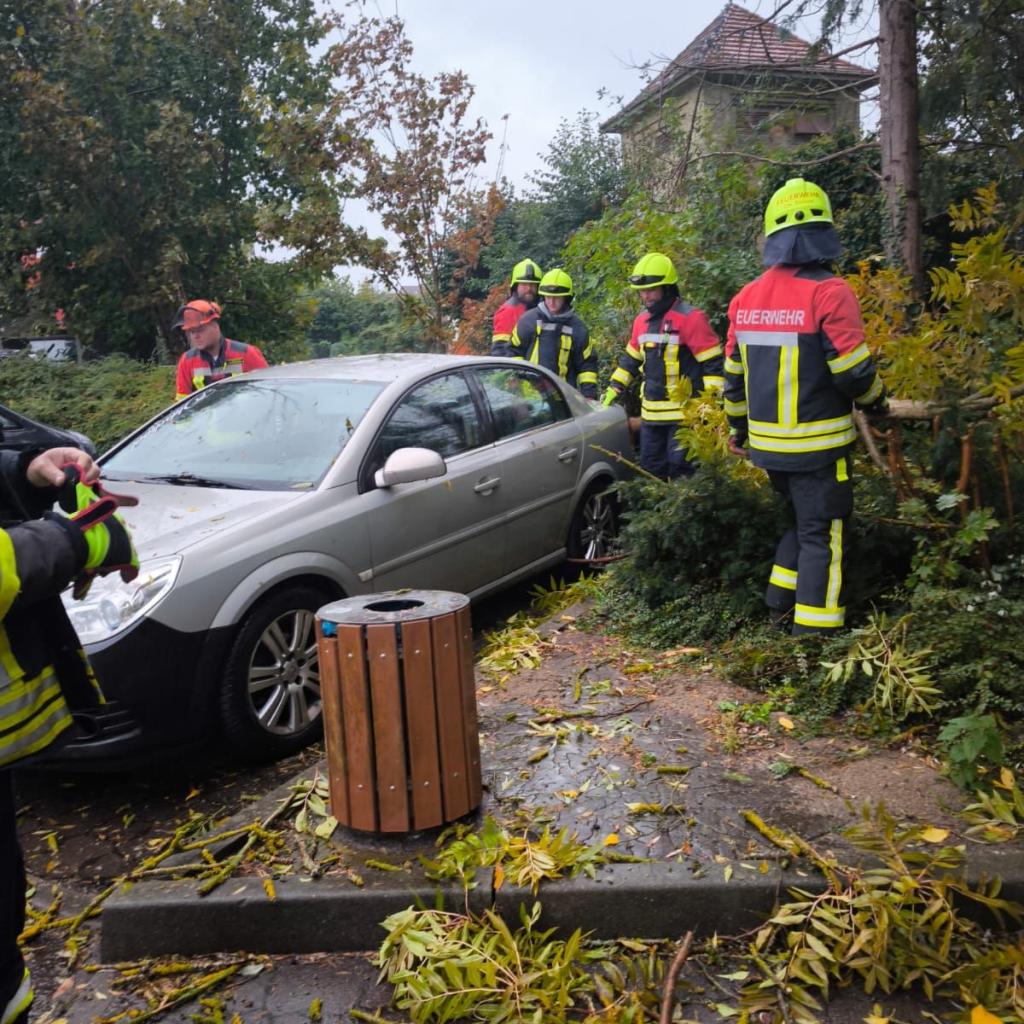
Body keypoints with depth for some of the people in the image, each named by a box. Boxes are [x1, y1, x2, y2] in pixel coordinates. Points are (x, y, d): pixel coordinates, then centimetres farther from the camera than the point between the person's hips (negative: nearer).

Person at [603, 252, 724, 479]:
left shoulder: (690, 318, -12)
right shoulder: (642, 321, 11)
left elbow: (713, 364, -13)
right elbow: (630, 359, 24)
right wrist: (613, 390, 19)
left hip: (683, 413, -7)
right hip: (651, 413, 8)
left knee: (680, 469, -4)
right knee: (650, 469, 14)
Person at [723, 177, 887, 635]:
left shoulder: (747, 298, 4)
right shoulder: (828, 292, -16)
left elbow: (733, 373, 10)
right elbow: (853, 372, -15)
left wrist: (738, 427, 23)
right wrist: (876, 401, 6)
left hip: (768, 443, 6)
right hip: (817, 445, -6)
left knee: (800, 520, 24)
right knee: (822, 536, 3)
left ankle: (781, 602, 25)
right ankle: (813, 629, 6)